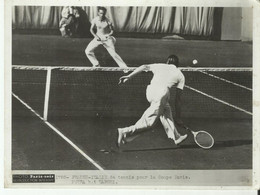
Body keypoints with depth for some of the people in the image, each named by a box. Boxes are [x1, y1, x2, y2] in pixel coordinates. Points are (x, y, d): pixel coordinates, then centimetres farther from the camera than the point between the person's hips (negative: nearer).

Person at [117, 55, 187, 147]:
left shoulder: (160, 66, 30)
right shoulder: (180, 75, 23)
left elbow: (144, 67, 12)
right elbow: (178, 98, 22)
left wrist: (129, 76, 10)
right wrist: (178, 118, 27)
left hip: (150, 89, 5)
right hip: (161, 92, -5)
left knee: (166, 110, 26)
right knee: (149, 121, -3)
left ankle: (175, 137, 34)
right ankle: (125, 132, -15)